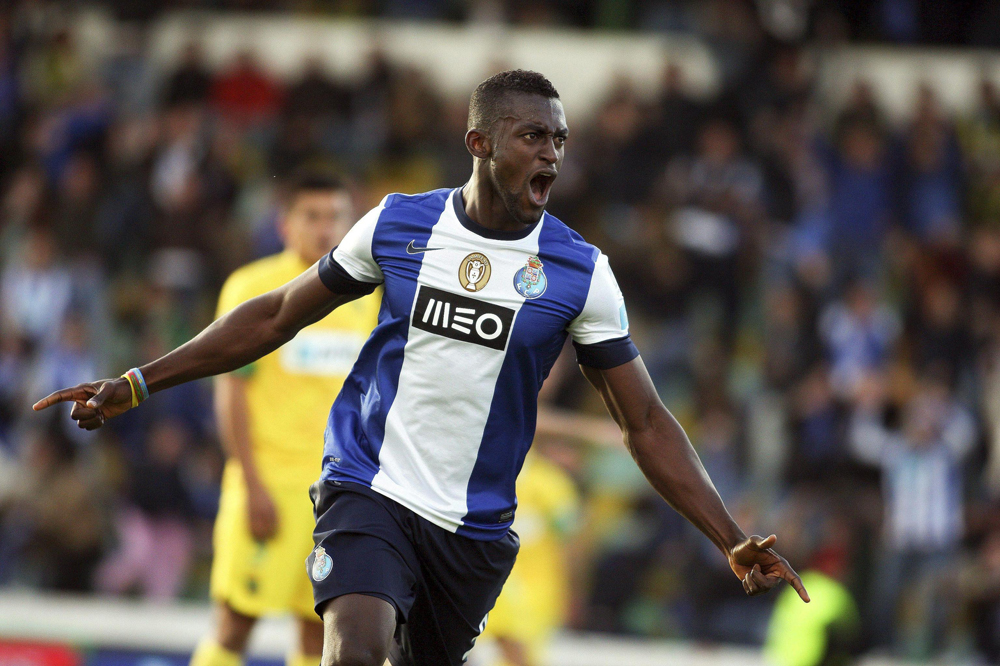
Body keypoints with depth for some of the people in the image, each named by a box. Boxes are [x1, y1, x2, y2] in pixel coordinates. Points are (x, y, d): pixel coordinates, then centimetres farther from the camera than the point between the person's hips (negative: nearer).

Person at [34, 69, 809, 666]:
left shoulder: (580, 272, -3)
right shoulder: (398, 223, -1)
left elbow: (646, 422, -1)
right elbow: (280, 315, 10)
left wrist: (734, 541, -11)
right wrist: (135, 386, 9)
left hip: (475, 526, 2)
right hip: (369, 489, -2)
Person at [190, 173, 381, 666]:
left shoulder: (366, 295, 11)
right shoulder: (253, 288, -3)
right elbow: (230, 390, -7)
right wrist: (252, 485, -14)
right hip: (271, 480, -5)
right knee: (235, 623, -7)